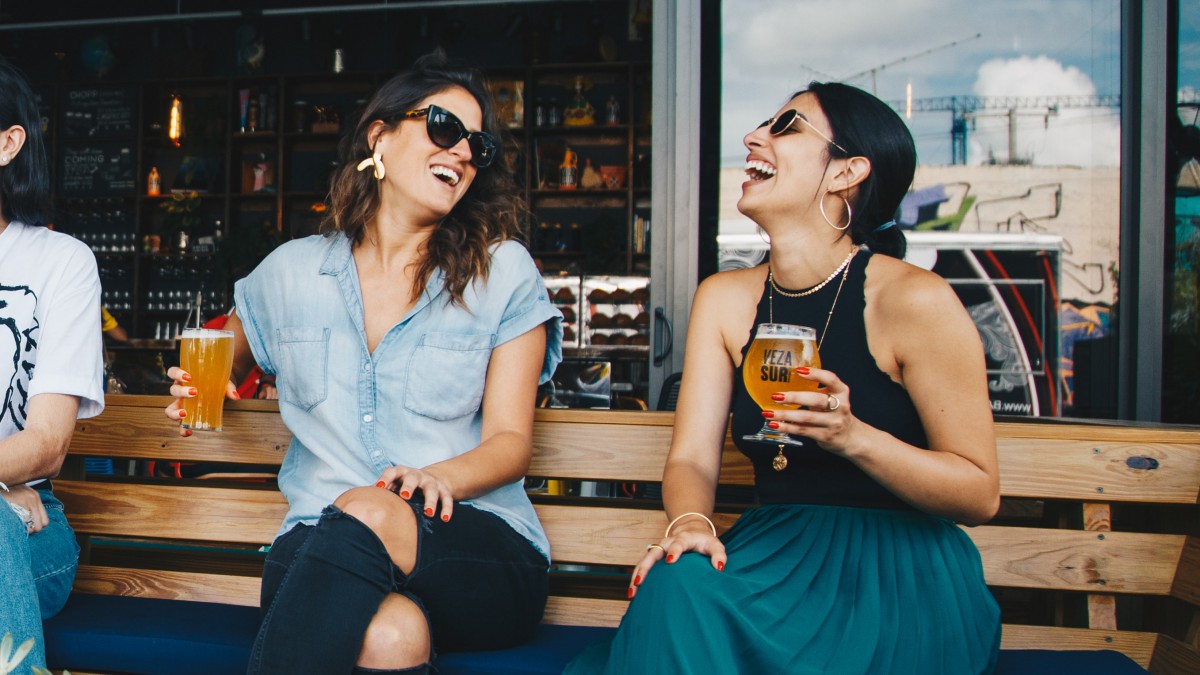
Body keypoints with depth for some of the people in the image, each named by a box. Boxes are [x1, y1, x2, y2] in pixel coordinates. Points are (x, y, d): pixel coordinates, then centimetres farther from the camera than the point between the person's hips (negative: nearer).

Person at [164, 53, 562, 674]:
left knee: (365, 515, -35)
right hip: (318, 546, 0)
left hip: (486, 558, 1)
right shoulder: (291, 270, 13)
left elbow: (511, 441, 1)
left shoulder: (504, 272, 6)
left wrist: (438, 477, -20)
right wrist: (199, 389, 8)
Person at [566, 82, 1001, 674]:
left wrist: (854, 436, -23)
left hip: (900, 573, -4)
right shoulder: (723, 298, 6)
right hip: (776, 553, 4)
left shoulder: (915, 301, -10)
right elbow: (691, 458, 1)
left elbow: (980, 495, -7)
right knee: (677, 583, -27)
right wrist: (689, 523, -22)